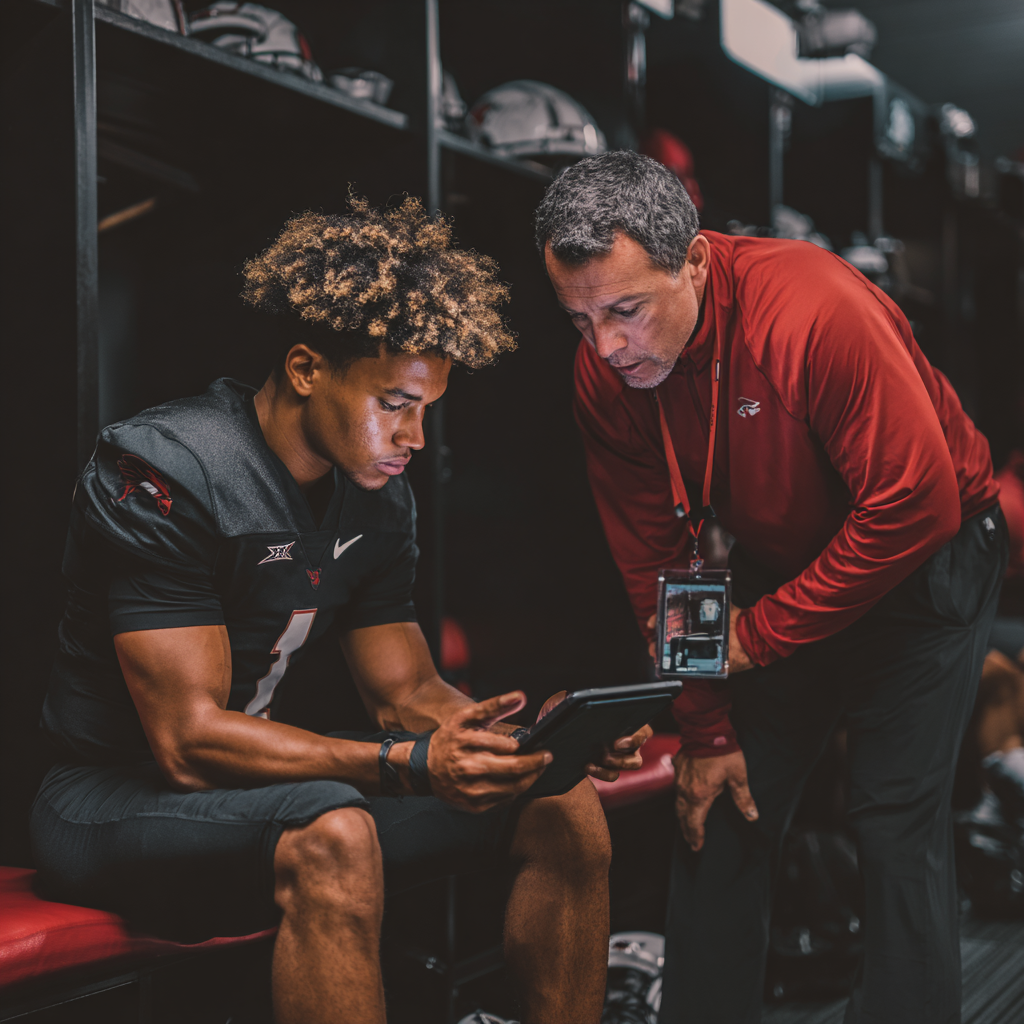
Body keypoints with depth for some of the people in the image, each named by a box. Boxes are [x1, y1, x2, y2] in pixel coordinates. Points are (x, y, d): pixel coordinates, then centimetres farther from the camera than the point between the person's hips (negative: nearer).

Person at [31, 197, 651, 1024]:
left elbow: (406, 694, 7)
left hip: (264, 771, 8)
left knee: (565, 812, -2)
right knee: (335, 839, -39)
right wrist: (411, 762, -34)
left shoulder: (379, 496, 3)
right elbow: (189, 742, -26)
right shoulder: (165, 474, -21)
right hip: (113, 797, -8)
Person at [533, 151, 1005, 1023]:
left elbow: (917, 506, -31)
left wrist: (759, 635, -25)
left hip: (922, 565, -5)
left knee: (897, 820, -10)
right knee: (721, 810, 5)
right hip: (780, 571, 5)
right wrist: (708, 729, -5)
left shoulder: (814, 311, -33)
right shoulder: (606, 374, -14)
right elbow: (655, 565, -5)